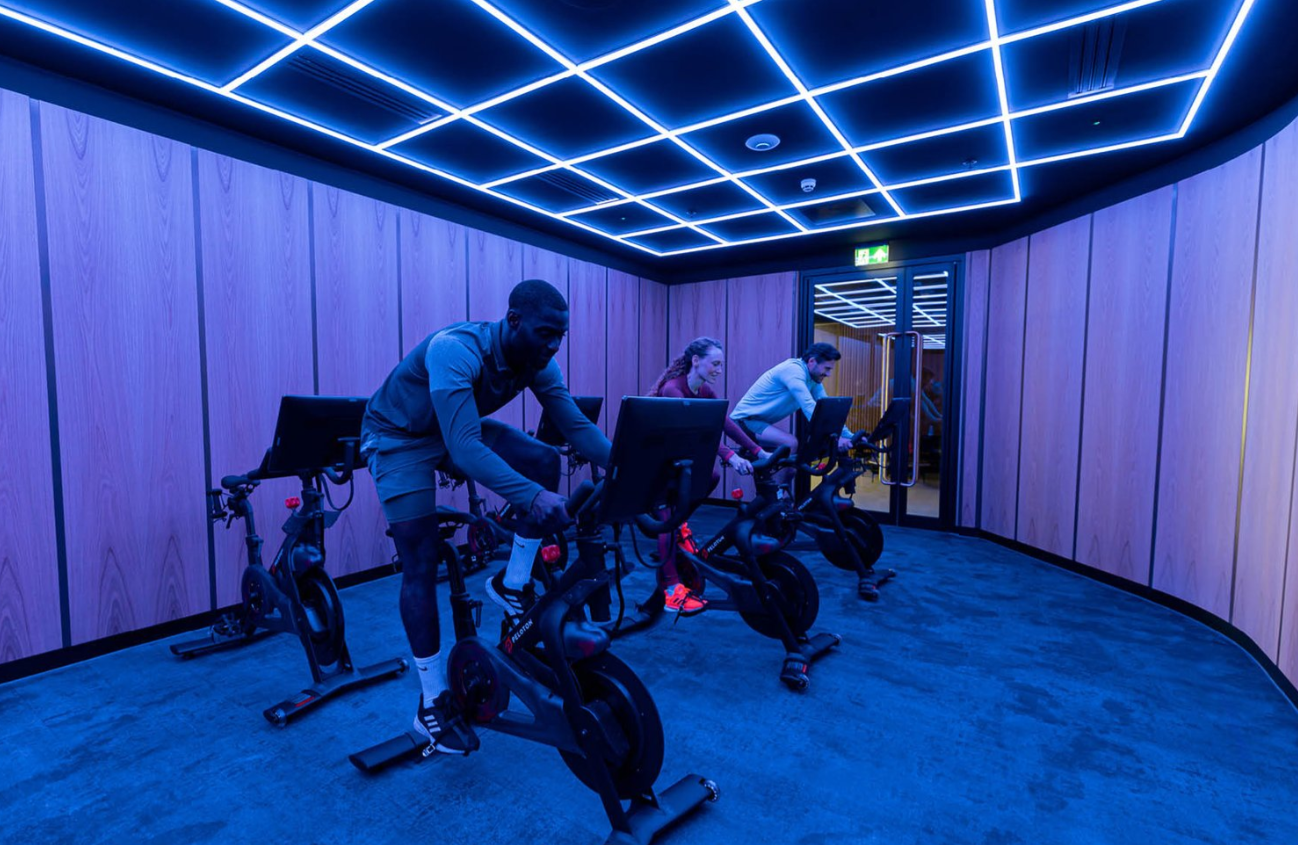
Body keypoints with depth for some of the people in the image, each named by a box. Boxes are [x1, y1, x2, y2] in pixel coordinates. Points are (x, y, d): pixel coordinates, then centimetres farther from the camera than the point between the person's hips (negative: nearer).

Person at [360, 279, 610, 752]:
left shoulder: (536, 362, -16)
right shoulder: (455, 350, -36)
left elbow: (576, 425, -17)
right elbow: (465, 449, -45)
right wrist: (531, 496, -55)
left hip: (460, 428, 6)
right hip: (400, 436, -5)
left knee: (546, 463, -18)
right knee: (420, 565, -10)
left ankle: (512, 586, -1)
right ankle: (432, 703, 6)